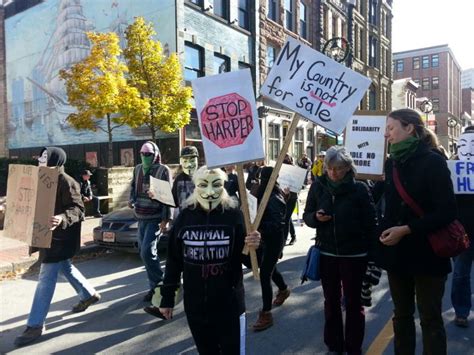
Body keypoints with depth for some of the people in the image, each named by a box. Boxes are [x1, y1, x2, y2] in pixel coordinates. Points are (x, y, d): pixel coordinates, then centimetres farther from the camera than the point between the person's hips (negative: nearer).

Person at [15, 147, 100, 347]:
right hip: (51, 235, 10)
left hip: (62, 238, -10)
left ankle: (35, 325, 3)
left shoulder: (67, 183, -19)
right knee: (65, 268, 23)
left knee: (46, 278, -6)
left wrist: (62, 219, -43)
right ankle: (89, 295, 42)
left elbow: (78, 209, -25)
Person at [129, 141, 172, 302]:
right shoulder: (137, 169, 11)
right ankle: (155, 283, 26)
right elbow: (134, 187, 22)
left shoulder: (163, 170, -8)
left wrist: (165, 219, -16)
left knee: (147, 251, -13)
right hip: (141, 217, 7)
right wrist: (131, 200, -1)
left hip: (155, 218, -7)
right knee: (144, 251, 11)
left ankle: (157, 285, 3)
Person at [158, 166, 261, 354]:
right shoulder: (185, 217, -5)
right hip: (195, 306, 2)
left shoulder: (235, 216, -11)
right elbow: (173, 261, 4)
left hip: (229, 305, -2)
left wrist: (253, 248, -28)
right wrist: (167, 298, 7)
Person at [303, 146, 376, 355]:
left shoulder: (359, 188, -8)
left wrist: (369, 251, -9)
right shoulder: (318, 187, 0)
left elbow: (370, 222, -5)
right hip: (327, 253, 3)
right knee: (331, 301, 15)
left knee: (353, 302, 10)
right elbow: (307, 216, 6)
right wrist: (316, 217, -16)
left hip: (354, 254, -3)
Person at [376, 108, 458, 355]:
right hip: (397, 252, 6)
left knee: (430, 320, 8)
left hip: (427, 253, -5)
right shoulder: (391, 162, 5)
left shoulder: (433, 161, -13)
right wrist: (386, 231, 6)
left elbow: (447, 212, -17)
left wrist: (406, 229, -21)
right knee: (401, 315, 17)